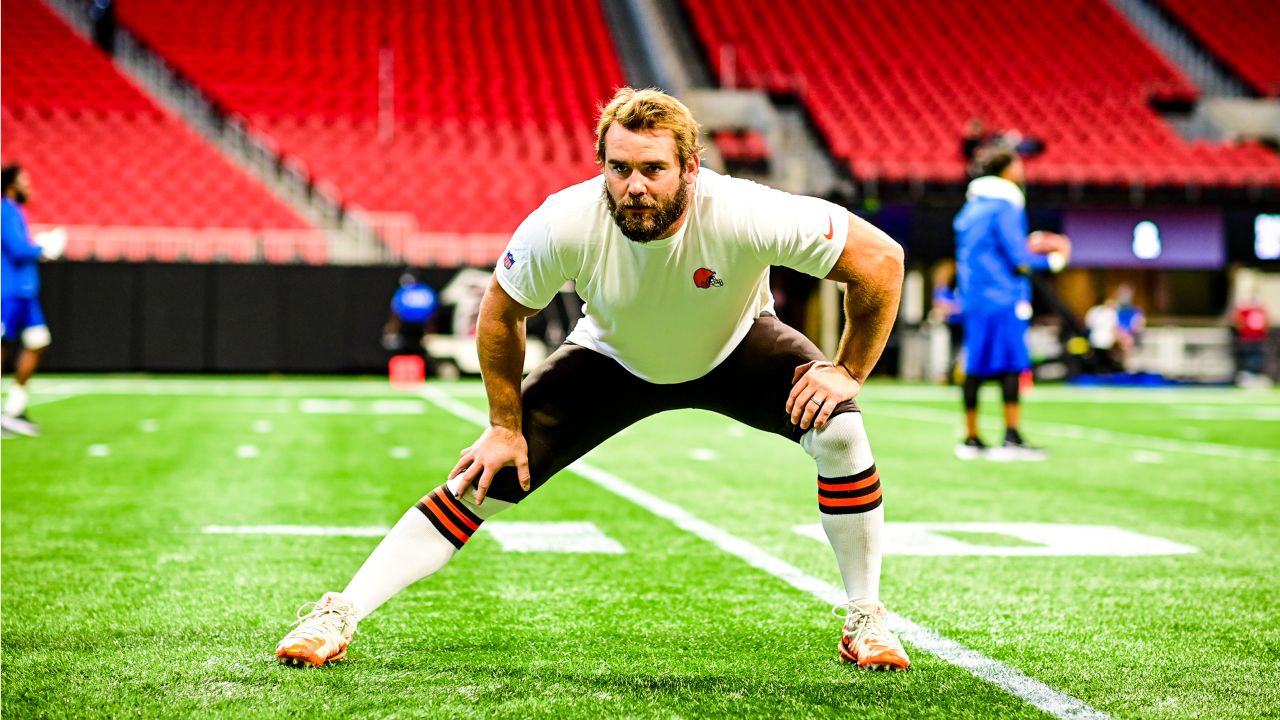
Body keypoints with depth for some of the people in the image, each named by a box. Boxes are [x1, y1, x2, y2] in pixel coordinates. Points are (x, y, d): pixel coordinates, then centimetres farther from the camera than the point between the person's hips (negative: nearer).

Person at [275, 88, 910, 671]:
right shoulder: (563, 225, -33)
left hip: (734, 348, 0)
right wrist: (505, 426, -7)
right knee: (488, 477, -9)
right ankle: (338, 617, 1)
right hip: (614, 358, 1)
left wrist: (849, 372, -22)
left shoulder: (744, 216, -38)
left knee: (838, 430, -25)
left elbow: (881, 261, -26)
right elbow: (501, 313, -12)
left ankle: (864, 620, -5)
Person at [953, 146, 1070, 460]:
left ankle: (971, 438, 12)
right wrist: (1054, 259, 2)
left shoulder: (970, 208, 16)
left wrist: (1028, 245, 23)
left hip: (973, 300, 8)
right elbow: (1020, 262, -13)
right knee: (1012, 366, -7)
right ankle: (1011, 438, -11)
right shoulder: (1006, 207, -10)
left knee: (975, 368, 8)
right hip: (1004, 300, -8)